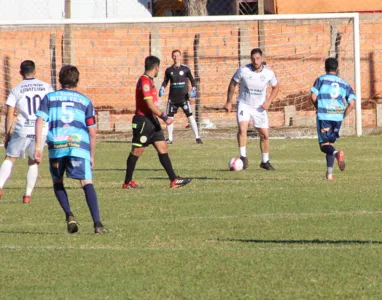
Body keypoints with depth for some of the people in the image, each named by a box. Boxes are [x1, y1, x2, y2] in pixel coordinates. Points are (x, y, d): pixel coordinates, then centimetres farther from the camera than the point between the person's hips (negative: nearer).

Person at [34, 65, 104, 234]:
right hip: (80, 146, -1)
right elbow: (92, 131, 12)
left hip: (56, 145, 1)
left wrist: (38, 146, -2)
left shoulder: (49, 98, 15)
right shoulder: (85, 101, 16)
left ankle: (69, 215, 0)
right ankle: (97, 222, -24)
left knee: (57, 182, 21)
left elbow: (40, 120, 1)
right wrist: (92, 156, 20)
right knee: (87, 183, -7)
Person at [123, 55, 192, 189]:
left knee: (163, 148, 5)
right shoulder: (144, 81, -16)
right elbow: (149, 104, -22)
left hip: (152, 121, 10)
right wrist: (164, 117, -21)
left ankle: (173, 180, 3)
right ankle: (127, 182, 8)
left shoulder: (149, 81, 15)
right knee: (137, 151, -1)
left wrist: (161, 116, 22)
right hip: (143, 121, -10)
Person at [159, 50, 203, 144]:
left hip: (184, 97, -3)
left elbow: (192, 80, 5)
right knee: (169, 117, 3)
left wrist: (193, 89, -10)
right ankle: (170, 138, 16)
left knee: (190, 116, -10)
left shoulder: (185, 69, -1)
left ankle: (197, 137, -7)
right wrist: (162, 88, -4)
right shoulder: (169, 70, 5)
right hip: (172, 98, 3)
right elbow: (165, 81, 14)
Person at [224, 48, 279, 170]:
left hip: (259, 107, 2)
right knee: (242, 128, -26)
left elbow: (275, 87, 9)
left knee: (265, 135, 5)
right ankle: (243, 157, -16)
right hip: (244, 104, -2)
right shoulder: (243, 71, -15)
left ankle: (265, 161, 23)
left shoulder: (269, 73, -9)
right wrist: (229, 102, 0)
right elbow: (233, 84, 0)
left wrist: (268, 102, -5)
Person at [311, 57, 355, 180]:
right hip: (338, 117, 3)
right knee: (330, 143, 17)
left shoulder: (321, 80, 4)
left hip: (323, 116, -3)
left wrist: (319, 108, 11)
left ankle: (337, 153, -34)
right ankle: (329, 173, 11)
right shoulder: (344, 83, 13)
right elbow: (352, 104, 3)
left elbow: (313, 97, -7)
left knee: (324, 145, -1)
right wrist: (343, 116, 12)